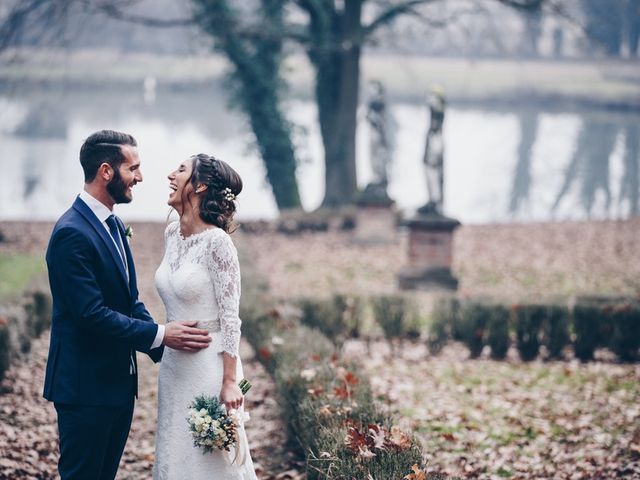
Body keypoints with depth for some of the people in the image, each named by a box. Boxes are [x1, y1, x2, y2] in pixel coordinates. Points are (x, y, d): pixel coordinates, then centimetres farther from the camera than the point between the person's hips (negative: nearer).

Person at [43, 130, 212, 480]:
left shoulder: (113, 225, 12)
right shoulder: (72, 233, -18)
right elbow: (91, 313, -23)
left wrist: (165, 348, 3)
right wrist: (159, 335, -20)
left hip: (119, 382, 9)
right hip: (86, 386, -9)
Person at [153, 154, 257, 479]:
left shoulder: (216, 242, -16)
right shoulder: (172, 234, 7)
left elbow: (230, 317, -16)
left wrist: (230, 381, -18)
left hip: (208, 364, -8)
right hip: (174, 364, 8)